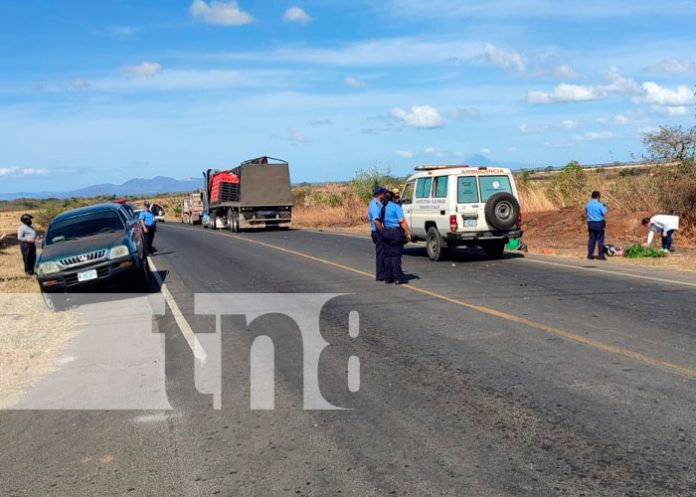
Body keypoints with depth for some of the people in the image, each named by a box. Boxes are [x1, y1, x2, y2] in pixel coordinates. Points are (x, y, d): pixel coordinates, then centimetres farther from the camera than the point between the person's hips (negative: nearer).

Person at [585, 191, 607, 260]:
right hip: (599, 223, -5)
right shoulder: (599, 205, -12)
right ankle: (601, 255, 1)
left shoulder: (587, 204, 5)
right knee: (600, 239, 1)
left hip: (590, 223, 5)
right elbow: (604, 214, -10)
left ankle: (590, 255, 8)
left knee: (591, 239, 9)